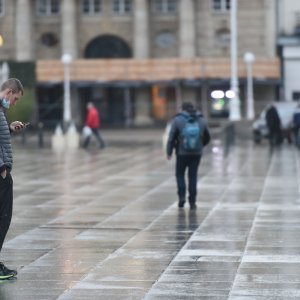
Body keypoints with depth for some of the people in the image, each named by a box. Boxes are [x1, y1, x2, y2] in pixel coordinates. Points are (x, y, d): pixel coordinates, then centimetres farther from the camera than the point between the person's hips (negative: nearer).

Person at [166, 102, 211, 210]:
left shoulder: (177, 120, -4)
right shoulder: (202, 120, 6)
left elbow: (172, 137, -6)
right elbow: (207, 137, 14)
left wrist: (169, 152, 2)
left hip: (182, 152, -2)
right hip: (197, 153, 2)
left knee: (180, 174, 14)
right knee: (193, 176, 8)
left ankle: (182, 196, -2)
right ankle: (192, 202, 6)